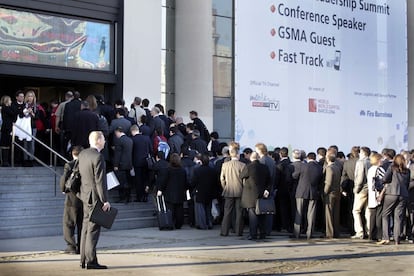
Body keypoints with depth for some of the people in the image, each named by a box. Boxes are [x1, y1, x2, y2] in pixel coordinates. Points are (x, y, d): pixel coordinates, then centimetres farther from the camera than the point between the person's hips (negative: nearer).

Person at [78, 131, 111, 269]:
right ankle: (91, 261, -2)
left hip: (85, 195, 9)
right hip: (95, 196, -9)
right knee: (93, 229, -4)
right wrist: (105, 200, -17)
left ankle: (83, 260, 19)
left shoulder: (82, 154, 7)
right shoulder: (98, 157, -19)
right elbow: (100, 181, -20)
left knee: (86, 227, 14)